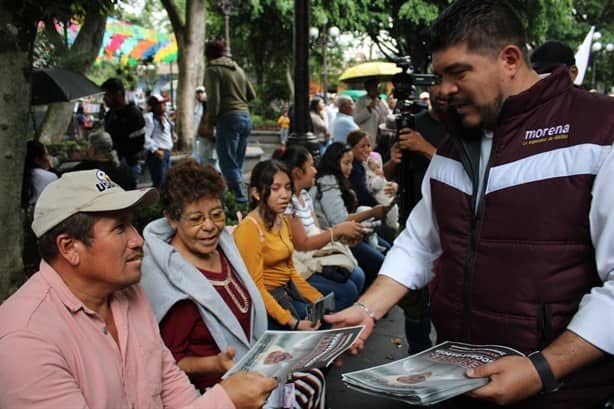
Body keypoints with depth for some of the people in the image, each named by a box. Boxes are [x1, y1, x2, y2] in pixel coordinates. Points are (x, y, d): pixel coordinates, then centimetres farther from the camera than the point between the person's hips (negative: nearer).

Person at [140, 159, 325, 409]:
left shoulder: (221, 246, 0)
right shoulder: (170, 277, -24)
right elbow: (170, 362, -16)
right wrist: (215, 364, -31)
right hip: (209, 387, -8)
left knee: (313, 379, -2)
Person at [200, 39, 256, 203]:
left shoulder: (212, 70, -4)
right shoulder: (238, 68, 18)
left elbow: (214, 100, -12)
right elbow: (251, 95, 20)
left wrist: (209, 124, -8)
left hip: (229, 118, -8)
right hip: (246, 117, 8)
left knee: (228, 164, -7)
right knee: (238, 163, 13)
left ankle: (240, 199, -13)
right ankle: (240, 197, 14)